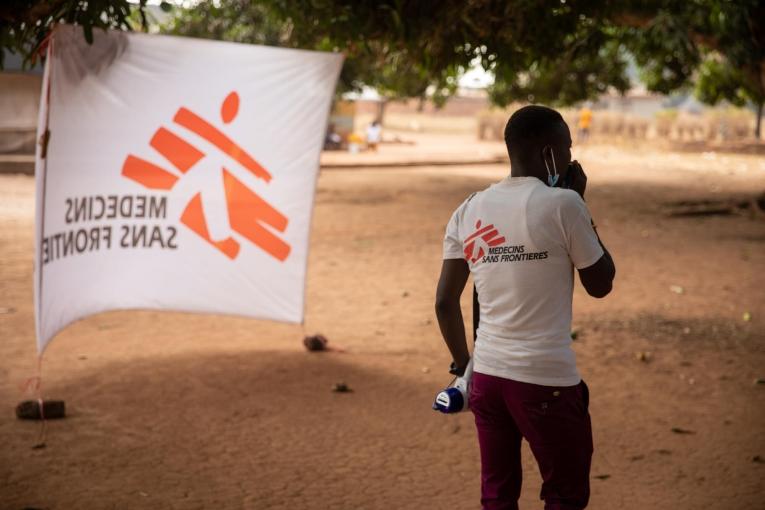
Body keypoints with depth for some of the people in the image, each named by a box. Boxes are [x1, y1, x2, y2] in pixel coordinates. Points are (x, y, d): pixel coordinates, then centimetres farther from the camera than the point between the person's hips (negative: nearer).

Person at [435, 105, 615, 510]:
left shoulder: (469, 211, 5)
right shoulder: (562, 204, -11)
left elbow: (445, 302, 6)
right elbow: (600, 284, 1)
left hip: (487, 374, 5)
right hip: (548, 378, -5)